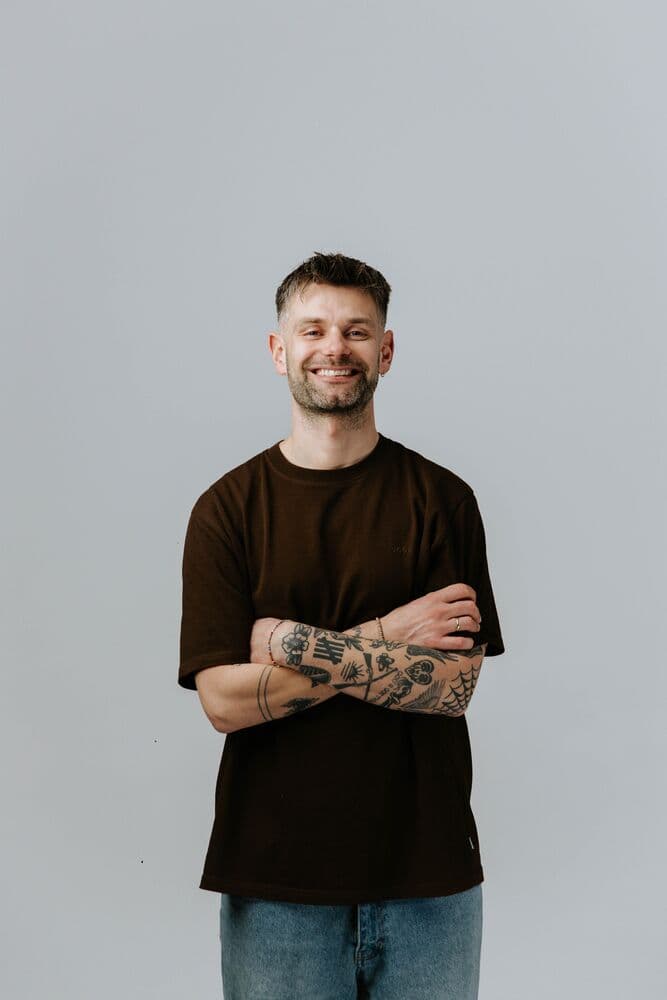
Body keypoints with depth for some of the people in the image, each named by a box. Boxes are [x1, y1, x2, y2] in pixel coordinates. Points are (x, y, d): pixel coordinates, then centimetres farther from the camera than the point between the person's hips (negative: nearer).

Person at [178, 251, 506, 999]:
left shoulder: (441, 499, 0)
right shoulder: (227, 508, -1)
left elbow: (454, 684, -9)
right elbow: (223, 700, -10)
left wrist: (295, 645, -15)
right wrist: (382, 640, -13)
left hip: (428, 875, 1)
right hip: (273, 877, 0)